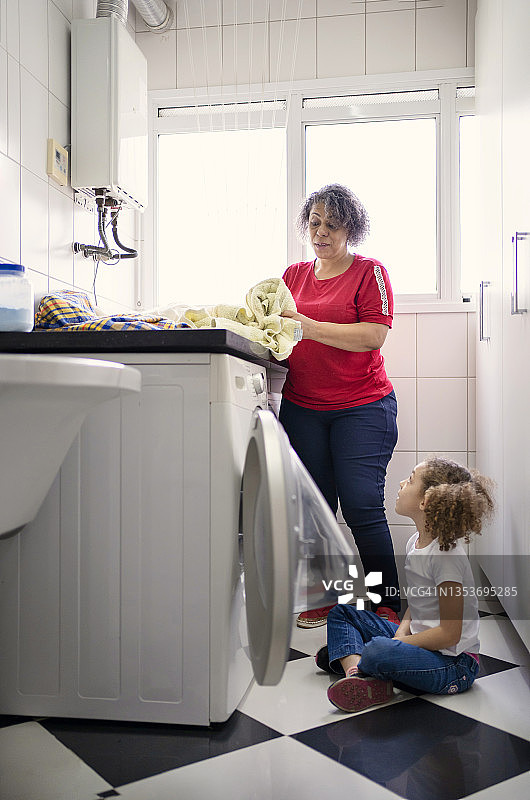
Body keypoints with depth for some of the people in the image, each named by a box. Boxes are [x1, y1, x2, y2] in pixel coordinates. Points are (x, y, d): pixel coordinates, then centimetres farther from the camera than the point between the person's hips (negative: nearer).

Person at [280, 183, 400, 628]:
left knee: (362, 507, -8)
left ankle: (388, 606, 7)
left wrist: (309, 326, -20)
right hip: (302, 408, 5)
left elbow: (374, 335, -13)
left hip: (362, 407, -4)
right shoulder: (294, 274, 15)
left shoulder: (370, 272, 0)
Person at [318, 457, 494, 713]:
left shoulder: (446, 555, -22)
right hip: (419, 640, 10)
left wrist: (396, 643, -17)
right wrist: (400, 634, -6)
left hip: (454, 664, -10)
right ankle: (356, 674, -17)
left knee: (379, 652, -38)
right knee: (340, 612, 9)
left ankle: (346, 658, -5)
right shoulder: (415, 542, 5)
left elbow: (450, 634, -22)